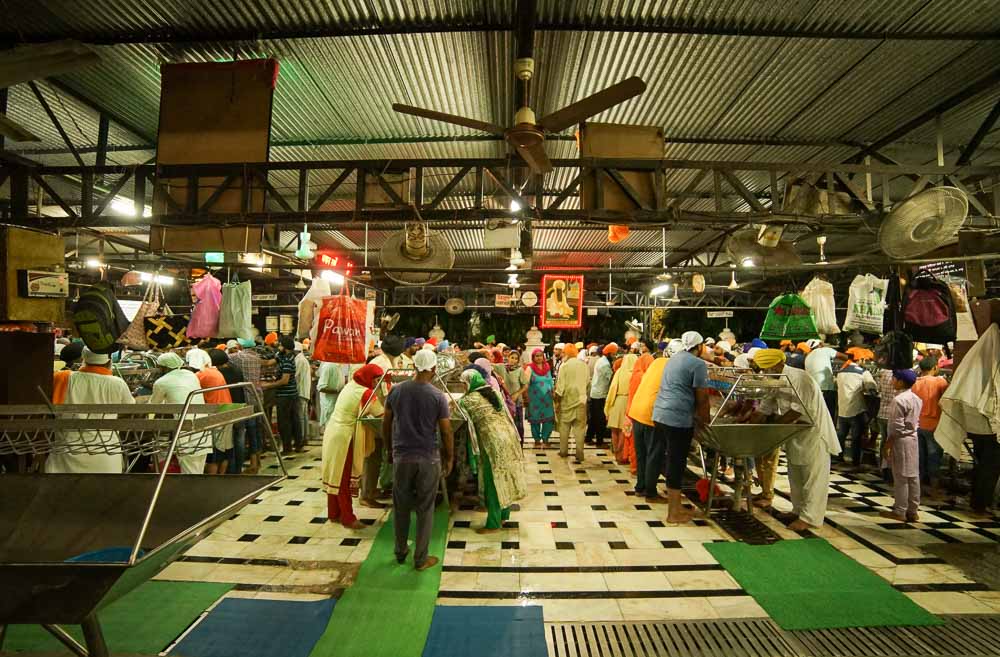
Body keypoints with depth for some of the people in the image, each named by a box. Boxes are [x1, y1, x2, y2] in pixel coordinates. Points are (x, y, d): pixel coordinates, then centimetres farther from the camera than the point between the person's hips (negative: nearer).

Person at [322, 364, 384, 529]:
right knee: (344, 479, 1)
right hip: (344, 437, -8)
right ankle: (348, 518, 10)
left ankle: (333, 513, 29)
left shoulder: (351, 385, 8)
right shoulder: (366, 393, -17)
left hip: (332, 432, 9)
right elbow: (382, 415, -14)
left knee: (335, 476, 17)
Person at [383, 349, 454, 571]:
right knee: (425, 509, 11)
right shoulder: (438, 396, -12)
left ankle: (400, 552, 34)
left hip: (401, 457, 3)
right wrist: (449, 459, 5)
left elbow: (386, 425, 4)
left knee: (401, 507, 19)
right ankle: (420, 559, 21)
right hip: (428, 459, -3)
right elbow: (446, 432, -9)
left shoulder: (396, 391, -3)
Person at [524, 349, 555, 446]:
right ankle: (537, 440, 20)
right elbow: (526, 382, -10)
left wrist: (553, 392, 15)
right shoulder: (530, 368, -6)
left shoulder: (547, 366, 7)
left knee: (549, 419, 0)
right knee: (535, 420, 5)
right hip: (535, 398, -3)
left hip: (547, 397, 3)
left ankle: (545, 439, 17)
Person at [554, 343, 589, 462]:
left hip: (567, 400, -2)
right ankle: (579, 455, 3)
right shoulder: (584, 365, 0)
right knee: (579, 428, 4)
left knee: (564, 426, 13)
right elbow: (588, 382, 10)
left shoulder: (565, 365, -9)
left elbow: (561, 385, -10)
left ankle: (563, 451, 20)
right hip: (581, 400, 2)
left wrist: (557, 400, -2)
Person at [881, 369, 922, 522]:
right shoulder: (916, 398, 9)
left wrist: (888, 444, -12)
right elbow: (917, 422, 15)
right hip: (913, 438, 8)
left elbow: (897, 426, -19)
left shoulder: (899, 400, -19)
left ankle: (900, 512, 6)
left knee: (901, 477, -1)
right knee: (913, 476, 12)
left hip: (901, 440, -8)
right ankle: (913, 511, 19)